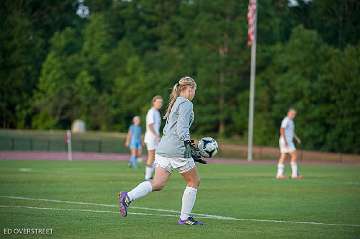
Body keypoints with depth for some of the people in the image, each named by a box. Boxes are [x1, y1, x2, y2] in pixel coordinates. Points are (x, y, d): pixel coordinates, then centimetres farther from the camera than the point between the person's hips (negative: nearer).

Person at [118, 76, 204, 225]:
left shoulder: (174, 103, 24)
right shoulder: (186, 104, -4)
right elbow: (182, 126, -18)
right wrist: (186, 142, -26)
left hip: (163, 149, 8)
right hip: (177, 150, -8)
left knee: (158, 184, 0)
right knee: (194, 181, 8)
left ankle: (128, 197, -20)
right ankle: (184, 218, 9)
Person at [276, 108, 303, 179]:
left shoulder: (290, 121, 19)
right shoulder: (286, 120, -13)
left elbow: (292, 131, 30)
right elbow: (282, 130, -23)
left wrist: (297, 138, 20)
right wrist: (285, 141, -28)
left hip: (288, 141, 10)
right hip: (286, 141, -10)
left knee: (283, 157, 5)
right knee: (294, 155, -9)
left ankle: (279, 174, 2)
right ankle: (295, 174, -10)